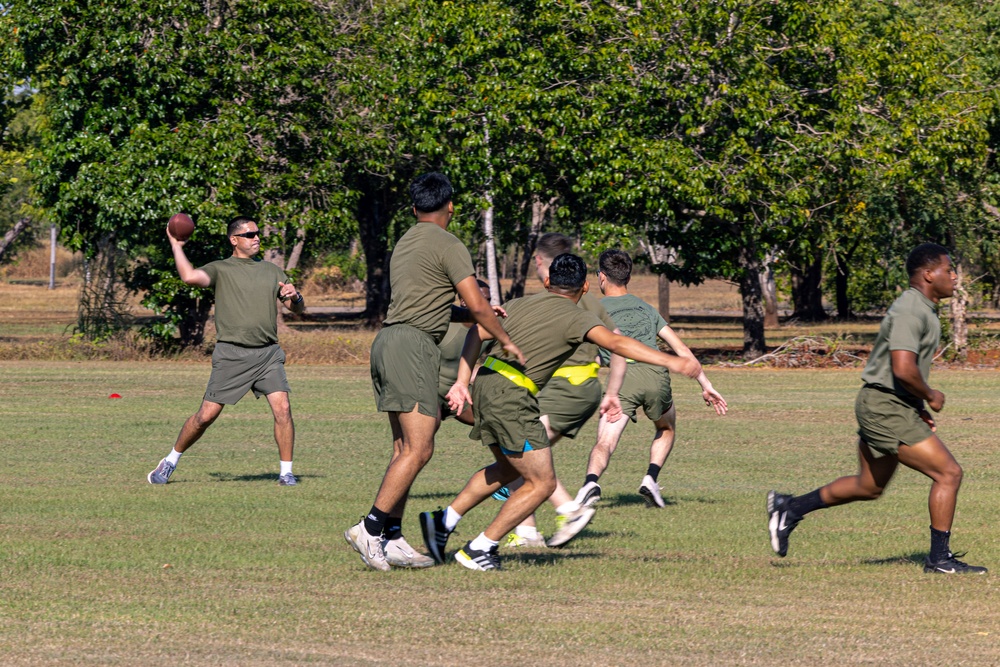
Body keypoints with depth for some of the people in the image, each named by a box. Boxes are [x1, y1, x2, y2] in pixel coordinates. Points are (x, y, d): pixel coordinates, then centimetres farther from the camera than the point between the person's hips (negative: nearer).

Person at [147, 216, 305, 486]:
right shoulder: (220, 269, 4)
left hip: (268, 353, 3)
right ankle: (170, 462, 16)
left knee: (282, 408, -13)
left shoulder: (272, 271, 16)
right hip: (231, 353, -3)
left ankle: (286, 471, -1)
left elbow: (298, 308, 17)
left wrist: (294, 296, -6)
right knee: (207, 414, -2)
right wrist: (176, 246, -6)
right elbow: (190, 276, -16)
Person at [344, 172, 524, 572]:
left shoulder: (406, 243, 21)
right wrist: (506, 341, 4)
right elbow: (477, 306, -10)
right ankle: (370, 528, -16)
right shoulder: (448, 246, -5)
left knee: (405, 449, 8)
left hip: (388, 340, 9)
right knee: (418, 449, -10)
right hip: (413, 346, -9)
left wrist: (477, 314, 28)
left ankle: (392, 539, 4)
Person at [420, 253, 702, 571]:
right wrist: (670, 361, -22)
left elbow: (477, 333, 11)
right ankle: (479, 549, 1)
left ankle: (443, 521, 26)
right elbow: (616, 343, -18)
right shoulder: (576, 318, -3)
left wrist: (462, 381, 11)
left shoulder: (520, 304, 18)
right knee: (542, 483, 1)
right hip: (512, 396, -8)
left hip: (485, 382, 8)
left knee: (508, 468, 27)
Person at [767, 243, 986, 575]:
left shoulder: (922, 309, 15)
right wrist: (930, 396, -13)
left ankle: (789, 509, 28)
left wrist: (919, 407, 17)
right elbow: (903, 369, -30)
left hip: (884, 407, 11)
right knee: (949, 473, -9)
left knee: (869, 486, 21)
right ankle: (940, 557, -3)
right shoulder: (909, 311, -19)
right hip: (887, 409, -11)